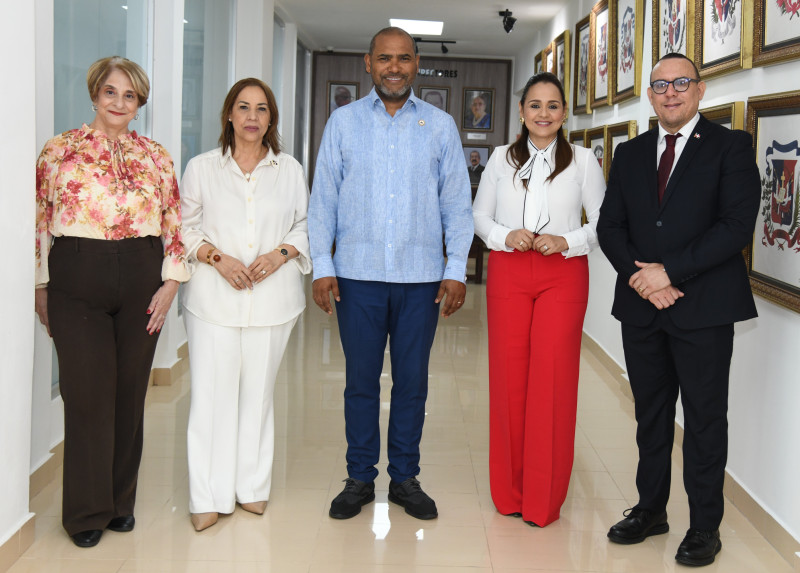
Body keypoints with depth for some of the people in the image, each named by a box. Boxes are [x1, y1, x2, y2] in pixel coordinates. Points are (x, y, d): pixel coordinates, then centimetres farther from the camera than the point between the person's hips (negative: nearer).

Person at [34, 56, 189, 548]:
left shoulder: (157, 156, 9)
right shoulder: (60, 151, 3)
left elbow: (175, 225, 8)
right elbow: (40, 224, 4)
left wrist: (170, 284, 0)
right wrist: (41, 288, 2)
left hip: (141, 277, 2)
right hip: (77, 279, -2)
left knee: (130, 392, 7)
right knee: (87, 393, 0)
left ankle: (122, 502, 23)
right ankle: (87, 512, 14)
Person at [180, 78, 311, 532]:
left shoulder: (290, 170, 9)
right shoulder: (202, 168, 6)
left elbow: (306, 225, 13)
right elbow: (186, 226, 7)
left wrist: (280, 253, -6)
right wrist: (218, 258, -10)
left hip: (273, 297, 1)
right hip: (215, 298, -1)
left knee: (259, 391, 7)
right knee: (213, 392, -4)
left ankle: (252, 487, 20)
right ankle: (210, 498, 5)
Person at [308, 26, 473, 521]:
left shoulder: (440, 125, 7)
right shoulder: (344, 122, 6)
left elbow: (457, 203, 6)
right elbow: (323, 199, 5)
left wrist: (456, 270, -1)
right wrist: (322, 267, -3)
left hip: (421, 277, 0)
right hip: (358, 275, 0)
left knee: (412, 381, 7)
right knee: (361, 380, 7)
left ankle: (405, 478, 21)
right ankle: (360, 479, 19)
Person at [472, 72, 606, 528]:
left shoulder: (583, 161, 5)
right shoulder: (502, 158, 9)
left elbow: (605, 223, 4)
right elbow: (479, 215, 11)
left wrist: (567, 241, -13)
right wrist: (505, 236, -9)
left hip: (563, 276, -1)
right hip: (508, 273, 2)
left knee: (553, 379, -4)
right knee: (508, 377, 2)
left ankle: (543, 500, 8)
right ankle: (509, 492, 16)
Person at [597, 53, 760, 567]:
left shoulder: (730, 147, -3)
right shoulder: (631, 154, 12)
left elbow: (737, 226, -12)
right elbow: (610, 226, 7)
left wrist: (669, 271, -16)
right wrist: (641, 277, -9)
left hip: (703, 309, -4)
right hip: (642, 307, 5)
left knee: (705, 418, 4)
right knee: (651, 414, 14)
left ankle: (705, 527, 16)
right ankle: (651, 509, 28)